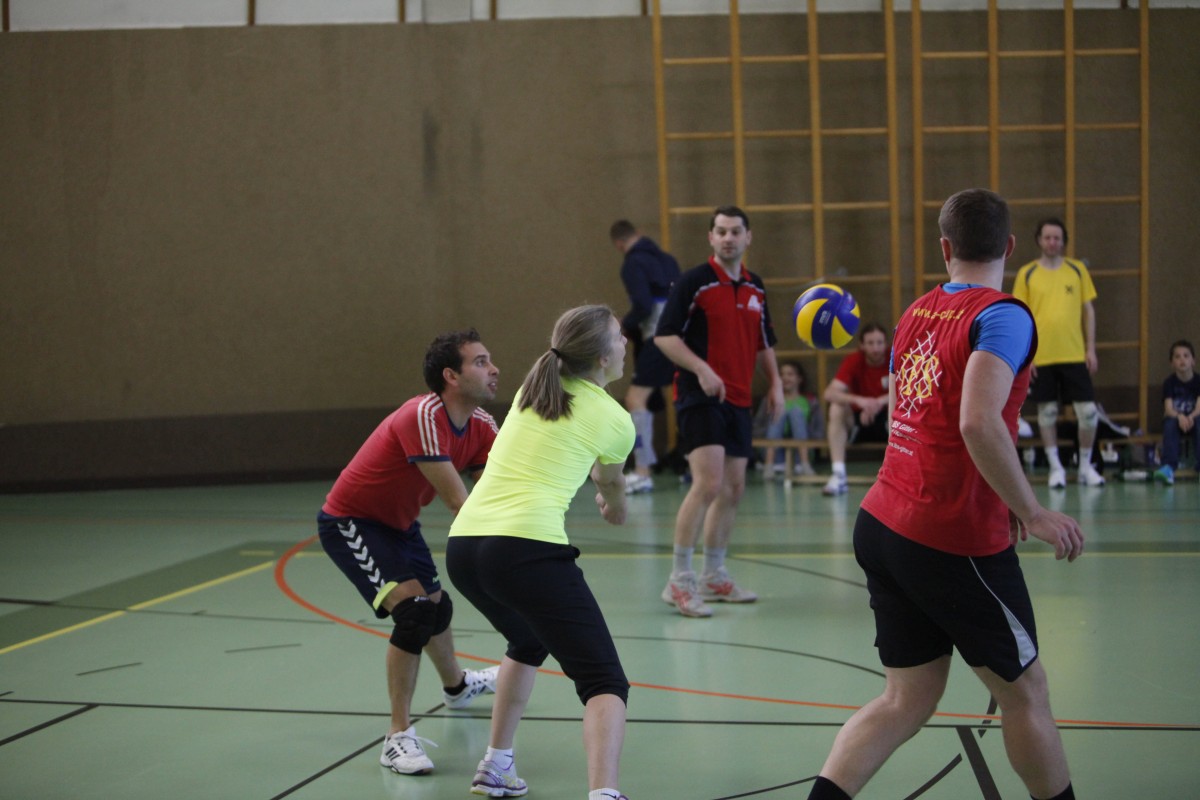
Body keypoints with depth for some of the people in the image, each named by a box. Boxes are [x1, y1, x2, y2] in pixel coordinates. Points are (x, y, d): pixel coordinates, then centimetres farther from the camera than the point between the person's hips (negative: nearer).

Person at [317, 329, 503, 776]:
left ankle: (457, 687, 56)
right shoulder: (424, 416, -34)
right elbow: (457, 503, -37)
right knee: (414, 608, -24)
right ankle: (398, 737, -15)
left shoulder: (480, 426, -8)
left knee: (437, 604, 25)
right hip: (349, 522, -9)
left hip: (398, 522, 9)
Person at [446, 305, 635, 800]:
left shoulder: (531, 388, 18)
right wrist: (614, 507, 49)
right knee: (603, 682, -5)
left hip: (462, 546, 7)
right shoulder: (614, 419, 4)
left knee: (528, 642, 33)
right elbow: (612, 486, 26)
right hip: (528, 549, -7)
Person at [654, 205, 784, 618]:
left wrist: (775, 383, 12)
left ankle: (714, 576, 23)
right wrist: (702, 369, -22)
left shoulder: (754, 287, 13)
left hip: (738, 400, 7)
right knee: (707, 483, -18)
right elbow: (664, 335, -11)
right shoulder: (694, 282, -7)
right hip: (700, 397, -7)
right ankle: (679, 581, -11)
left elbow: (763, 343, 24)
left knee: (733, 490, 10)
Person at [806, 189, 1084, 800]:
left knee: (909, 698, 13)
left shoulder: (917, 312, 11)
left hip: (881, 525, 7)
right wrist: (1032, 512, -19)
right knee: (1024, 693, 11)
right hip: (955, 541, -7)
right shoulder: (1003, 316, -12)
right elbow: (979, 424, -27)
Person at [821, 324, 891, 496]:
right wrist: (858, 400, -43)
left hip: (888, 422, -1)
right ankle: (839, 476, -32)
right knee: (836, 408, -28)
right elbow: (829, 393, -25)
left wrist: (881, 401, -42)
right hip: (859, 421, 1)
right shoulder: (853, 361, -14)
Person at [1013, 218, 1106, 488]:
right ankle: (1056, 467, 17)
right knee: (1047, 412, 5)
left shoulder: (1077, 270, 6)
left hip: (1075, 354, 1)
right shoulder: (1027, 273, 2)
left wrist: (1091, 348, 3)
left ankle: (1086, 466, 15)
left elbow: (1088, 310, 9)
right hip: (1041, 357, -1)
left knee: (1088, 411, -2)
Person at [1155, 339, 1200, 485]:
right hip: (1176, 419, 0)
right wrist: (1179, 416, -41)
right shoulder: (1169, 382, -5)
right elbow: (1168, 408, -18)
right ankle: (1169, 466, -49)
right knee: (1170, 423, -34)